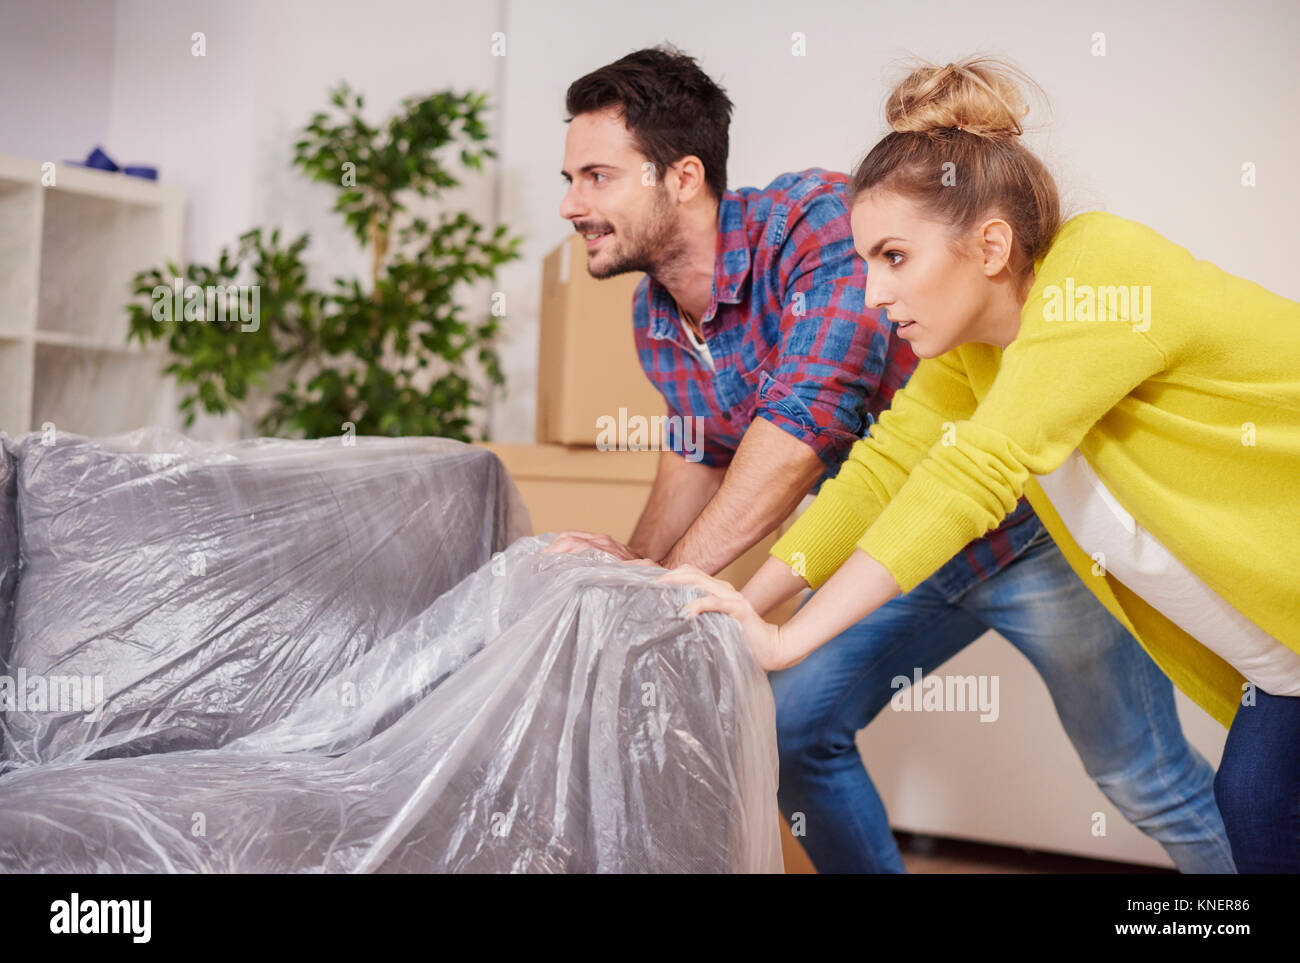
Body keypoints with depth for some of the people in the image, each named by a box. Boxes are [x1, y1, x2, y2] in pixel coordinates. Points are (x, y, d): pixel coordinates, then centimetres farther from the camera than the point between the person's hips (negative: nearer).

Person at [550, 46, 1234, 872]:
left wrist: (670, 576, -33)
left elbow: (808, 419, -36)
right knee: (787, 727, 8)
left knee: (1150, 786, 1)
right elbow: (702, 454, 13)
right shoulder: (655, 320, -2)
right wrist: (636, 558, -4)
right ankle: (870, 864, 30)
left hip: (1028, 523, -7)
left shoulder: (819, 218, -27)